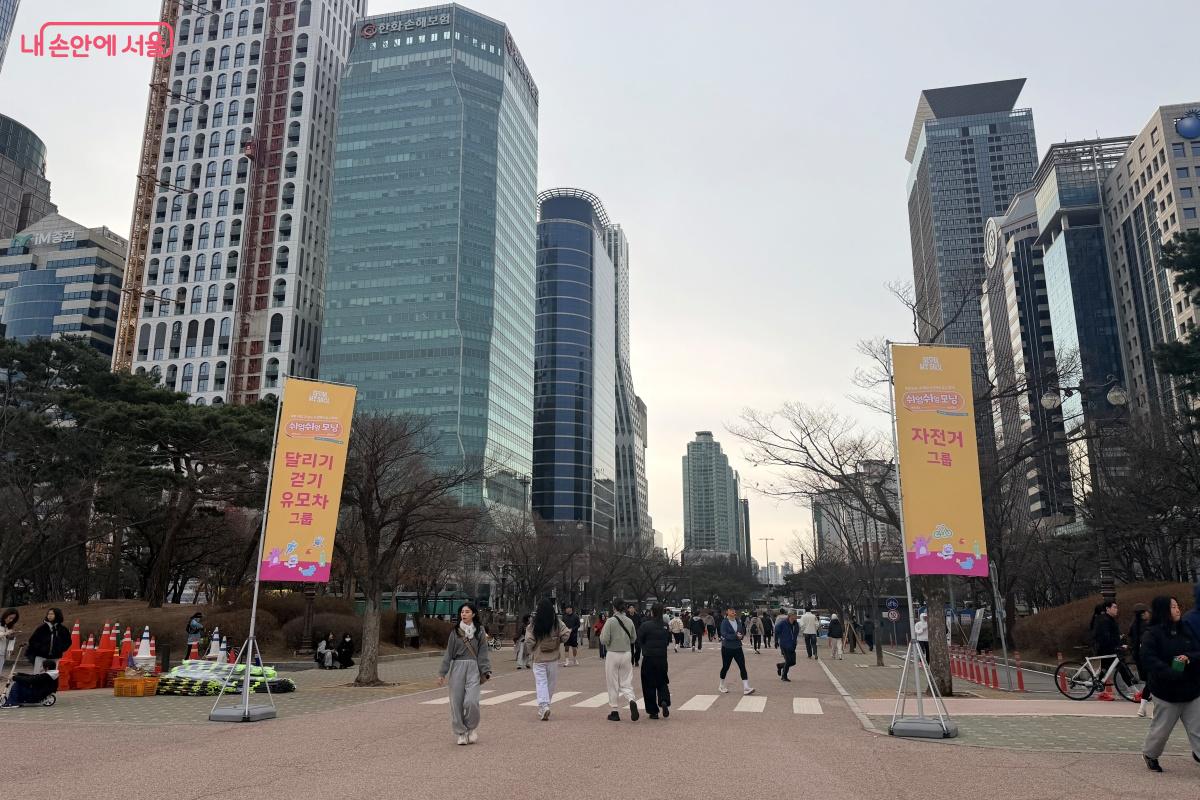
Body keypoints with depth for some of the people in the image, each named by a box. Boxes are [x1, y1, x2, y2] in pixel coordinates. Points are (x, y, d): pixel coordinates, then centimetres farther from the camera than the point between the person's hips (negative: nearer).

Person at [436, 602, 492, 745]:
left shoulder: (479, 631, 5)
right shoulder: (455, 632, 6)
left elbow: (483, 653, 5)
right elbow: (448, 653, 6)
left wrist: (485, 672, -3)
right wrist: (442, 673, 2)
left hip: (473, 668, -1)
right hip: (457, 668, 2)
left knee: (471, 701, -14)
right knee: (457, 701, 0)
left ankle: (472, 729, 11)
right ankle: (461, 733, 14)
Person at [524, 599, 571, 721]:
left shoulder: (533, 624, -9)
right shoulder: (557, 623, -5)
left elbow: (529, 641, -12)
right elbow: (566, 634, -10)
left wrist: (530, 651, 7)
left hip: (538, 659, -2)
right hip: (553, 658, 2)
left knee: (541, 683, 0)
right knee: (551, 683, 15)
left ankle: (543, 706, -18)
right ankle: (545, 705, 21)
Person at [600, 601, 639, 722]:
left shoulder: (610, 621, -11)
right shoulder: (629, 621, 3)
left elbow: (604, 641, -13)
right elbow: (634, 639, 12)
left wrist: (602, 633, 6)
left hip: (613, 654, -3)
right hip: (627, 654, 4)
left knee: (613, 685, 7)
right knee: (626, 683, 8)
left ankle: (614, 712, 11)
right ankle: (632, 701, -19)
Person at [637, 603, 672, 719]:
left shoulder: (646, 625, -14)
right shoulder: (666, 626, -3)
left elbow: (639, 641, -5)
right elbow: (669, 640, 9)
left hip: (648, 659, -3)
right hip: (662, 658, 3)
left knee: (649, 685, 7)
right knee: (662, 682, 18)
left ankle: (653, 711, 9)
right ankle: (664, 701, -7)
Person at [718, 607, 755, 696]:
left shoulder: (738, 621, 5)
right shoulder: (724, 622, -12)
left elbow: (742, 631, 16)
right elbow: (724, 634, -22)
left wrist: (741, 636, -7)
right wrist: (735, 636, -28)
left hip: (737, 647, 4)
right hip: (727, 648, -4)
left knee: (742, 667, -6)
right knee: (725, 667, 9)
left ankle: (746, 688, -9)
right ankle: (721, 686, 29)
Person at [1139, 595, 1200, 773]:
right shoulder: (1152, 634, -11)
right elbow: (1150, 659, -21)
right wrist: (1173, 674, -31)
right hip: (1167, 692, -4)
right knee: (1161, 727, 9)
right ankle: (1150, 754, 30)